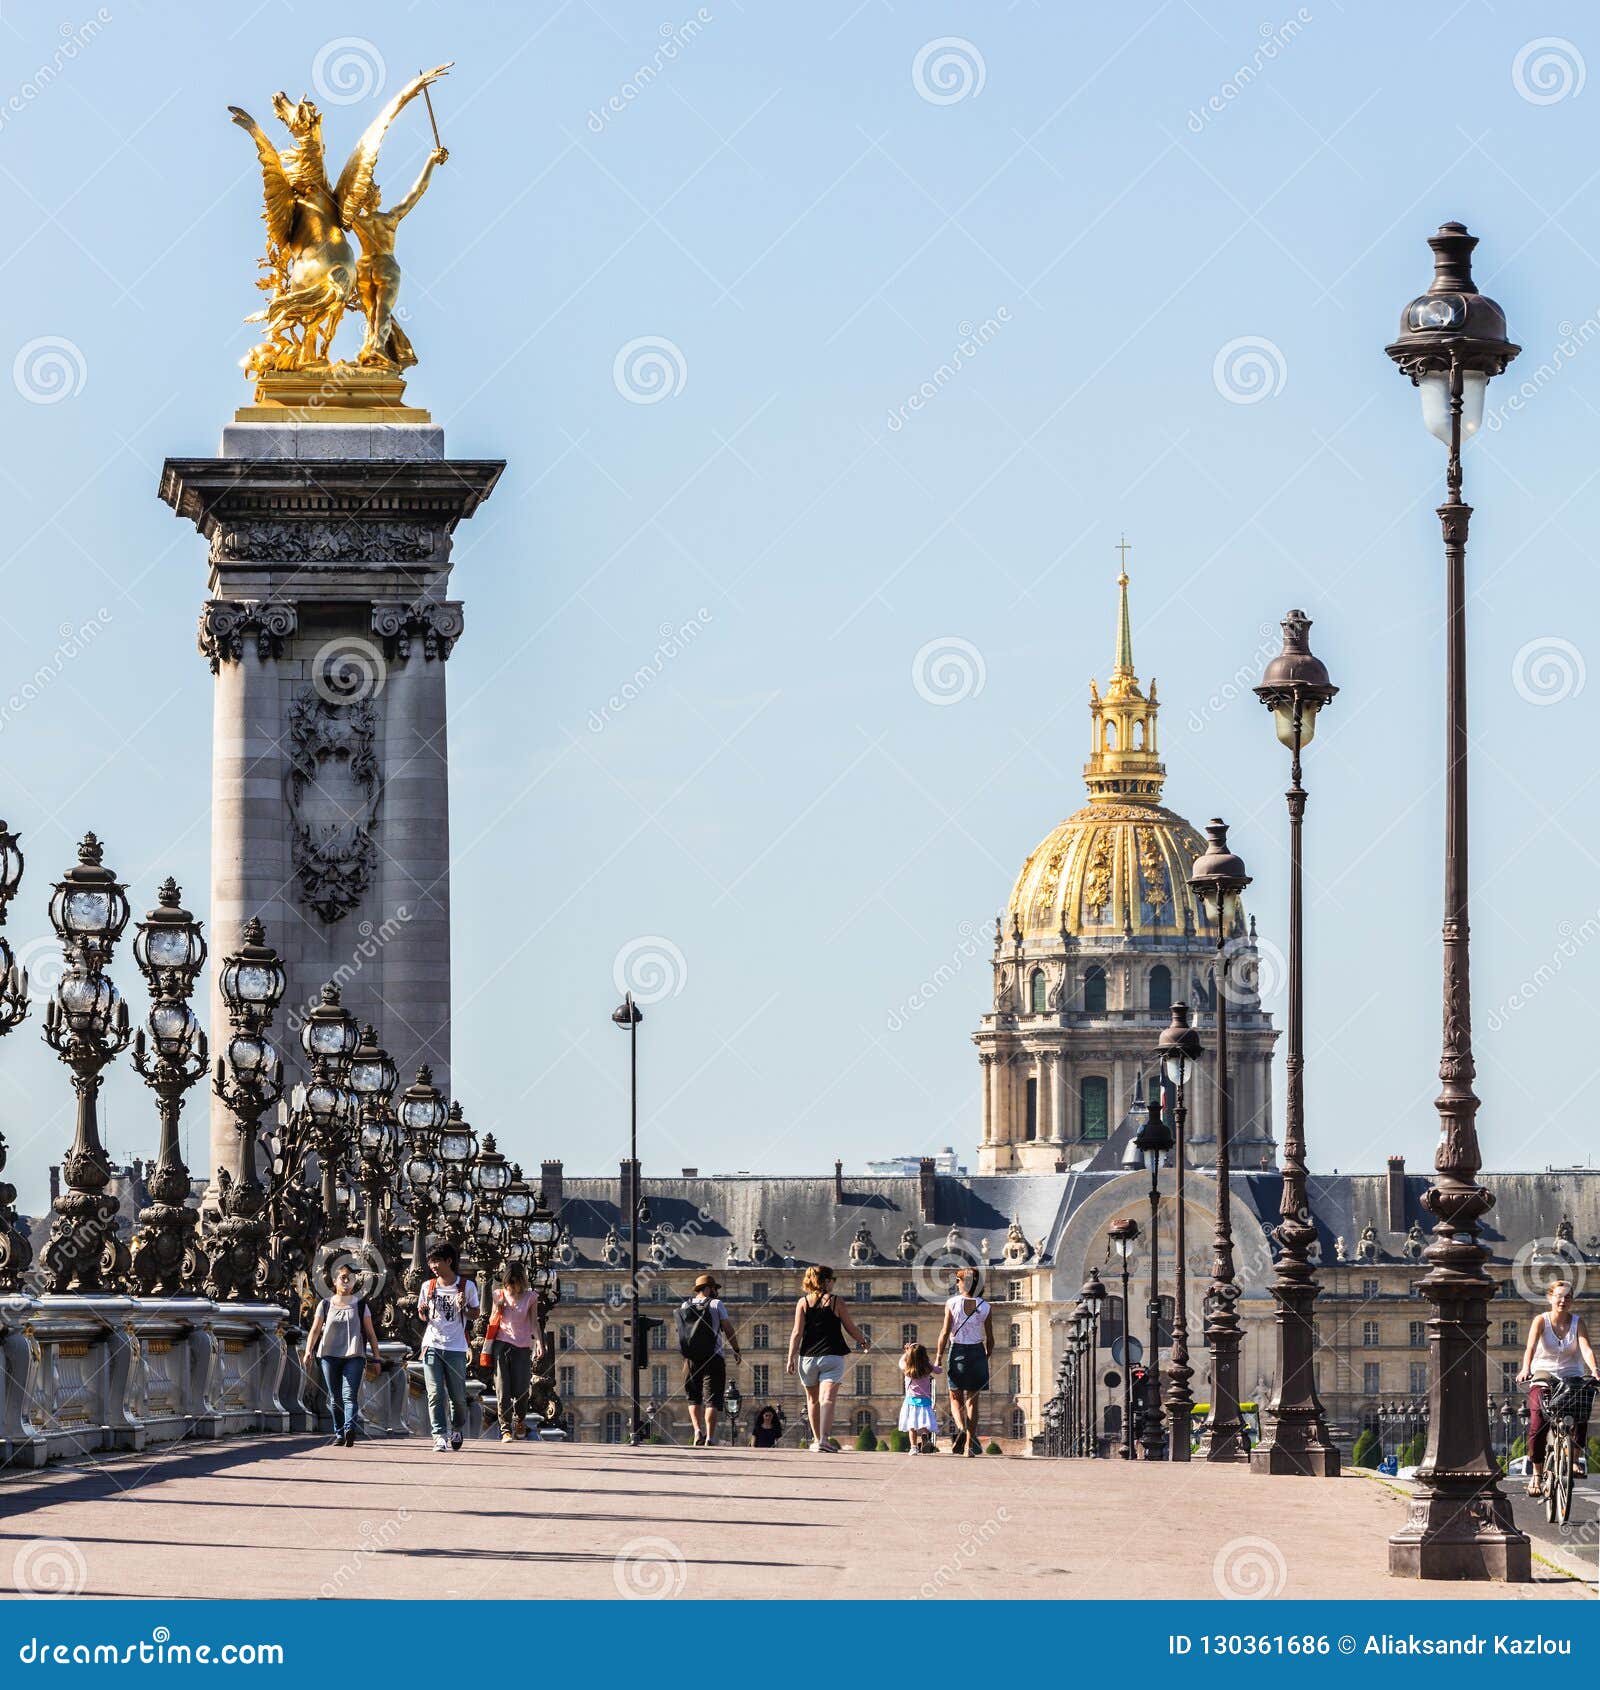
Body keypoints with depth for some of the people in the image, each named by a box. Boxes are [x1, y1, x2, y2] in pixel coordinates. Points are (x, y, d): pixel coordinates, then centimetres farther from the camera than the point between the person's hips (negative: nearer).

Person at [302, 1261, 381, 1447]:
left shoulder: (360, 1305, 11)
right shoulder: (325, 1305, 11)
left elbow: (370, 1332, 11)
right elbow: (315, 1330, 7)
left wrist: (376, 1357, 5)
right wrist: (308, 1352, -6)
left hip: (354, 1356, -2)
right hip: (330, 1355, 2)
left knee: (350, 1395, -17)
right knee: (335, 1398, 3)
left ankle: (349, 1428, -32)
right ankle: (339, 1433, 11)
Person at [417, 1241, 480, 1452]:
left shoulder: (466, 1286, 1)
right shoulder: (428, 1286, 8)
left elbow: (476, 1312, 9)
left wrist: (463, 1309, -12)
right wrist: (423, 1313, -6)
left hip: (456, 1348, -1)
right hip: (432, 1345, 1)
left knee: (458, 1395, 4)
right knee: (435, 1394, -9)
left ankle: (457, 1428, 30)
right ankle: (440, 1436, -9)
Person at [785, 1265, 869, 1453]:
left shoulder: (803, 1302, 3)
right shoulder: (836, 1301, -1)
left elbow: (797, 1333, -2)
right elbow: (851, 1328, 5)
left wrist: (791, 1357, -1)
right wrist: (863, 1342, 23)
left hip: (808, 1357, 3)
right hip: (832, 1357, -3)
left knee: (813, 1399, 19)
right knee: (827, 1398, -11)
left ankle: (817, 1439, 29)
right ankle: (824, 1440, -27)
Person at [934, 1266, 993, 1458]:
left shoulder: (952, 1304, -5)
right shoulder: (984, 1306, 0)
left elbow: (945, 1332, -9)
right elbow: (990, 1338, 3)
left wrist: (938, 1357, -3)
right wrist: (987, 1357, 17)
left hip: (958, 1351, -2)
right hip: (977, 1352, 2)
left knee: (955, 1398, 11)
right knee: (972, 1400, 8)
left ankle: (961, 1428, -17)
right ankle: (970, 1444, 4)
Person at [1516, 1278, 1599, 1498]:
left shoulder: (1577, 1321, 0)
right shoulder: (1540, 1321, -5)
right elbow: (1531, 1347, -21)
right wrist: (1526, 1369, -41)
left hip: (1572, 1376, 1)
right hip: (1543, 1376, -1)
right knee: (1538, 1424, -19)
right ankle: (1536, 1474, -8)